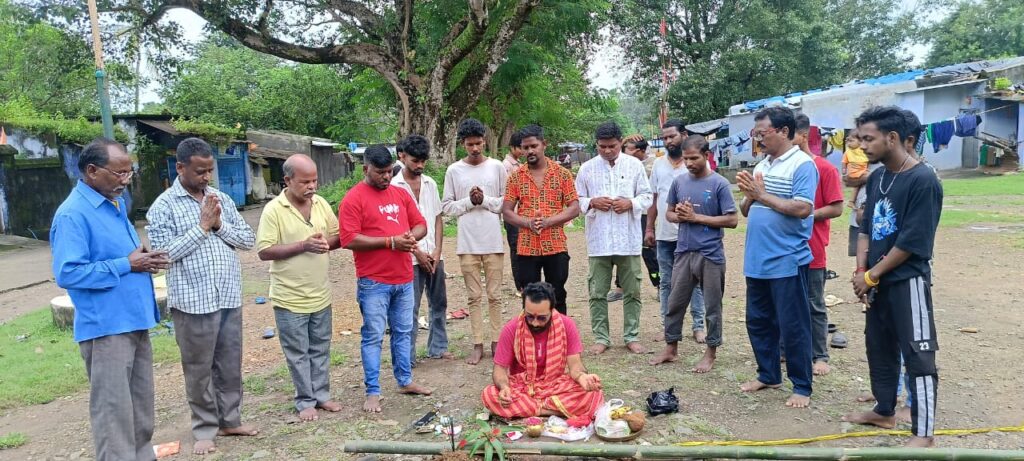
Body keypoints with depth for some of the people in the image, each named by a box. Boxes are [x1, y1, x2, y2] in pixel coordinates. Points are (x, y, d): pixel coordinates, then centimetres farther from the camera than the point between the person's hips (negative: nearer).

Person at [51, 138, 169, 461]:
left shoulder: (116, 204, 12)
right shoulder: (73, 214, -16)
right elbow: (67, 273, -23)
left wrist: (144, 259, 4)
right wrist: (126, 265, -19)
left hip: (134, 321, 9)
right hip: (106, 327, -9)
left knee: (140, 404, 17)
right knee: (114, 409, -1)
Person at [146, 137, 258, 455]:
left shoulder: (222, 199, 9)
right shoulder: (163, 206, -6)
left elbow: (248, 239, 7)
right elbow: (165, 252, -15)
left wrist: (220, 225, -9)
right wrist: (202, 226, -15)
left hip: (229, 298, 5)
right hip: (193, 302, -5)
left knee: (230, 365, 14)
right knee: (199, 369, 7)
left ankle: (230, 420, 28)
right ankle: (204, 429, 20)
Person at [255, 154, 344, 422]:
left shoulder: (320, 203, 2)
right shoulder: (273, 210, -13)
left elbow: (339, 237, 11)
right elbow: (264, 252, -16)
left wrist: (327, 243, -12)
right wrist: (304, 245, -23)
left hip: (321, 296, 5)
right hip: (290, 299, -5)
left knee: (320, 350, 16)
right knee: (298, 354, 8)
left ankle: (321, 395, 30)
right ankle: (305, 401, 21)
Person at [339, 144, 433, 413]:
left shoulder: (401, 194, 11)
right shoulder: (353, 199, -9)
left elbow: (421, 224, 15)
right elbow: (349, 240, -17)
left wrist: (412, 235, -9)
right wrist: (390, 242, -19)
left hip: (404, 279, 6)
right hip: (373, 282, -6)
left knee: (403, 332, 16)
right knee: (373, 337, 2)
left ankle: (405, 381, 29)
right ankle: (372, 392, 11)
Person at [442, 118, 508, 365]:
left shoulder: (497, 167, 2)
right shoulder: (454, 170, 2)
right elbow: (447, 206, 3)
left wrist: (485, 200, -12)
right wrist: (469, 201, -11)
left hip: (493, 241, 0)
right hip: (467, 242, 0)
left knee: (494, 295, 7)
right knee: (474, 296, 7)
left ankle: (496, 342, 18)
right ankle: (478, 345, 15)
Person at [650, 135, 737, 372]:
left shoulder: (719, 184, -8)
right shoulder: (679, 181, 5)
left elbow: (731, 220, -11)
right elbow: (669, 214, 14)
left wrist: (696, 217, -15)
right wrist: (680, 216, -10)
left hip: (711, 255, -4)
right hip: (684, 252, 4)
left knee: (712, 306, 7)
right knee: (675, 302, 11)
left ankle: (711, 353, 21)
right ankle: (671, 348, 25)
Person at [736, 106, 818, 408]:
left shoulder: (802, 165, -10)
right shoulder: (761, 166, 13)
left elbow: (802, 209, -21)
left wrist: (762, 194, -16)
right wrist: (749, 196, -5)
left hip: (787, 262, -8)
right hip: (757, 260, 8)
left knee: (793, 326, 2)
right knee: (758, 321, 16)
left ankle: (802, 387, 15)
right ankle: (768, 375, 31)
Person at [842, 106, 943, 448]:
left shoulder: (923, 180, -18)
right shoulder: (876, 178, 7)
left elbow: (912, 242, -19)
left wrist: (871, 276, -12)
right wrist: (860, 271, -1)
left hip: (907, 282, -8)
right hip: (877, 281, 8)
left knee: (917, 354, -1)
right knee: (878, 346, 18)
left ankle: (924, 433, 8)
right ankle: (884, 411, 34)